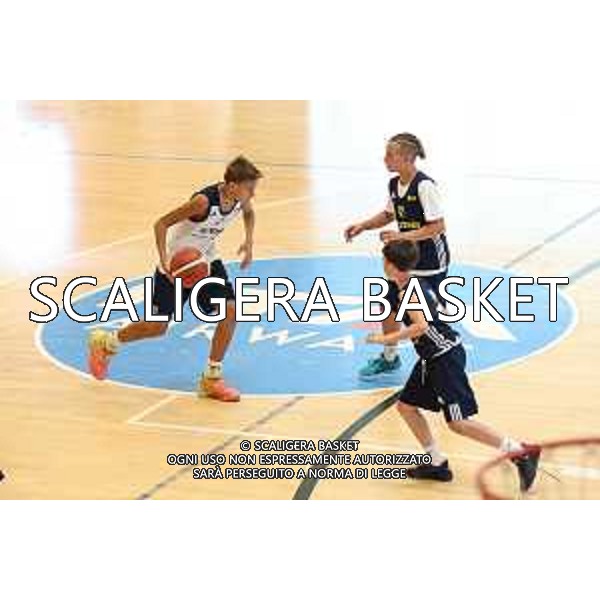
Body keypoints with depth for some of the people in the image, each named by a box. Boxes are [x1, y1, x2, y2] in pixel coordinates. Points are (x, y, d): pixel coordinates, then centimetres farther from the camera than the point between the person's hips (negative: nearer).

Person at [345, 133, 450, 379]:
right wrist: (363, 226, 4)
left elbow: (438, 226, -24)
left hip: (431, 262, -8)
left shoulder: (424, 186, -23)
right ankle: (389, 357, 30)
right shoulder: (394, 184, 1)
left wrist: (403, 236, -29)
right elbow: (389, 214, 19)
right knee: (389, 307, 11)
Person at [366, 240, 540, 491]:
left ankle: (522, 452, -9)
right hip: (433, 359, 10)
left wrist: (387, 338, -23)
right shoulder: (417, 283, 12)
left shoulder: (407, 292, -17)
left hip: (445, 357, -10)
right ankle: (437, 463, 19)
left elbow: (421, 326, -30)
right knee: (406, 405, 15)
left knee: (459, 422, -11)